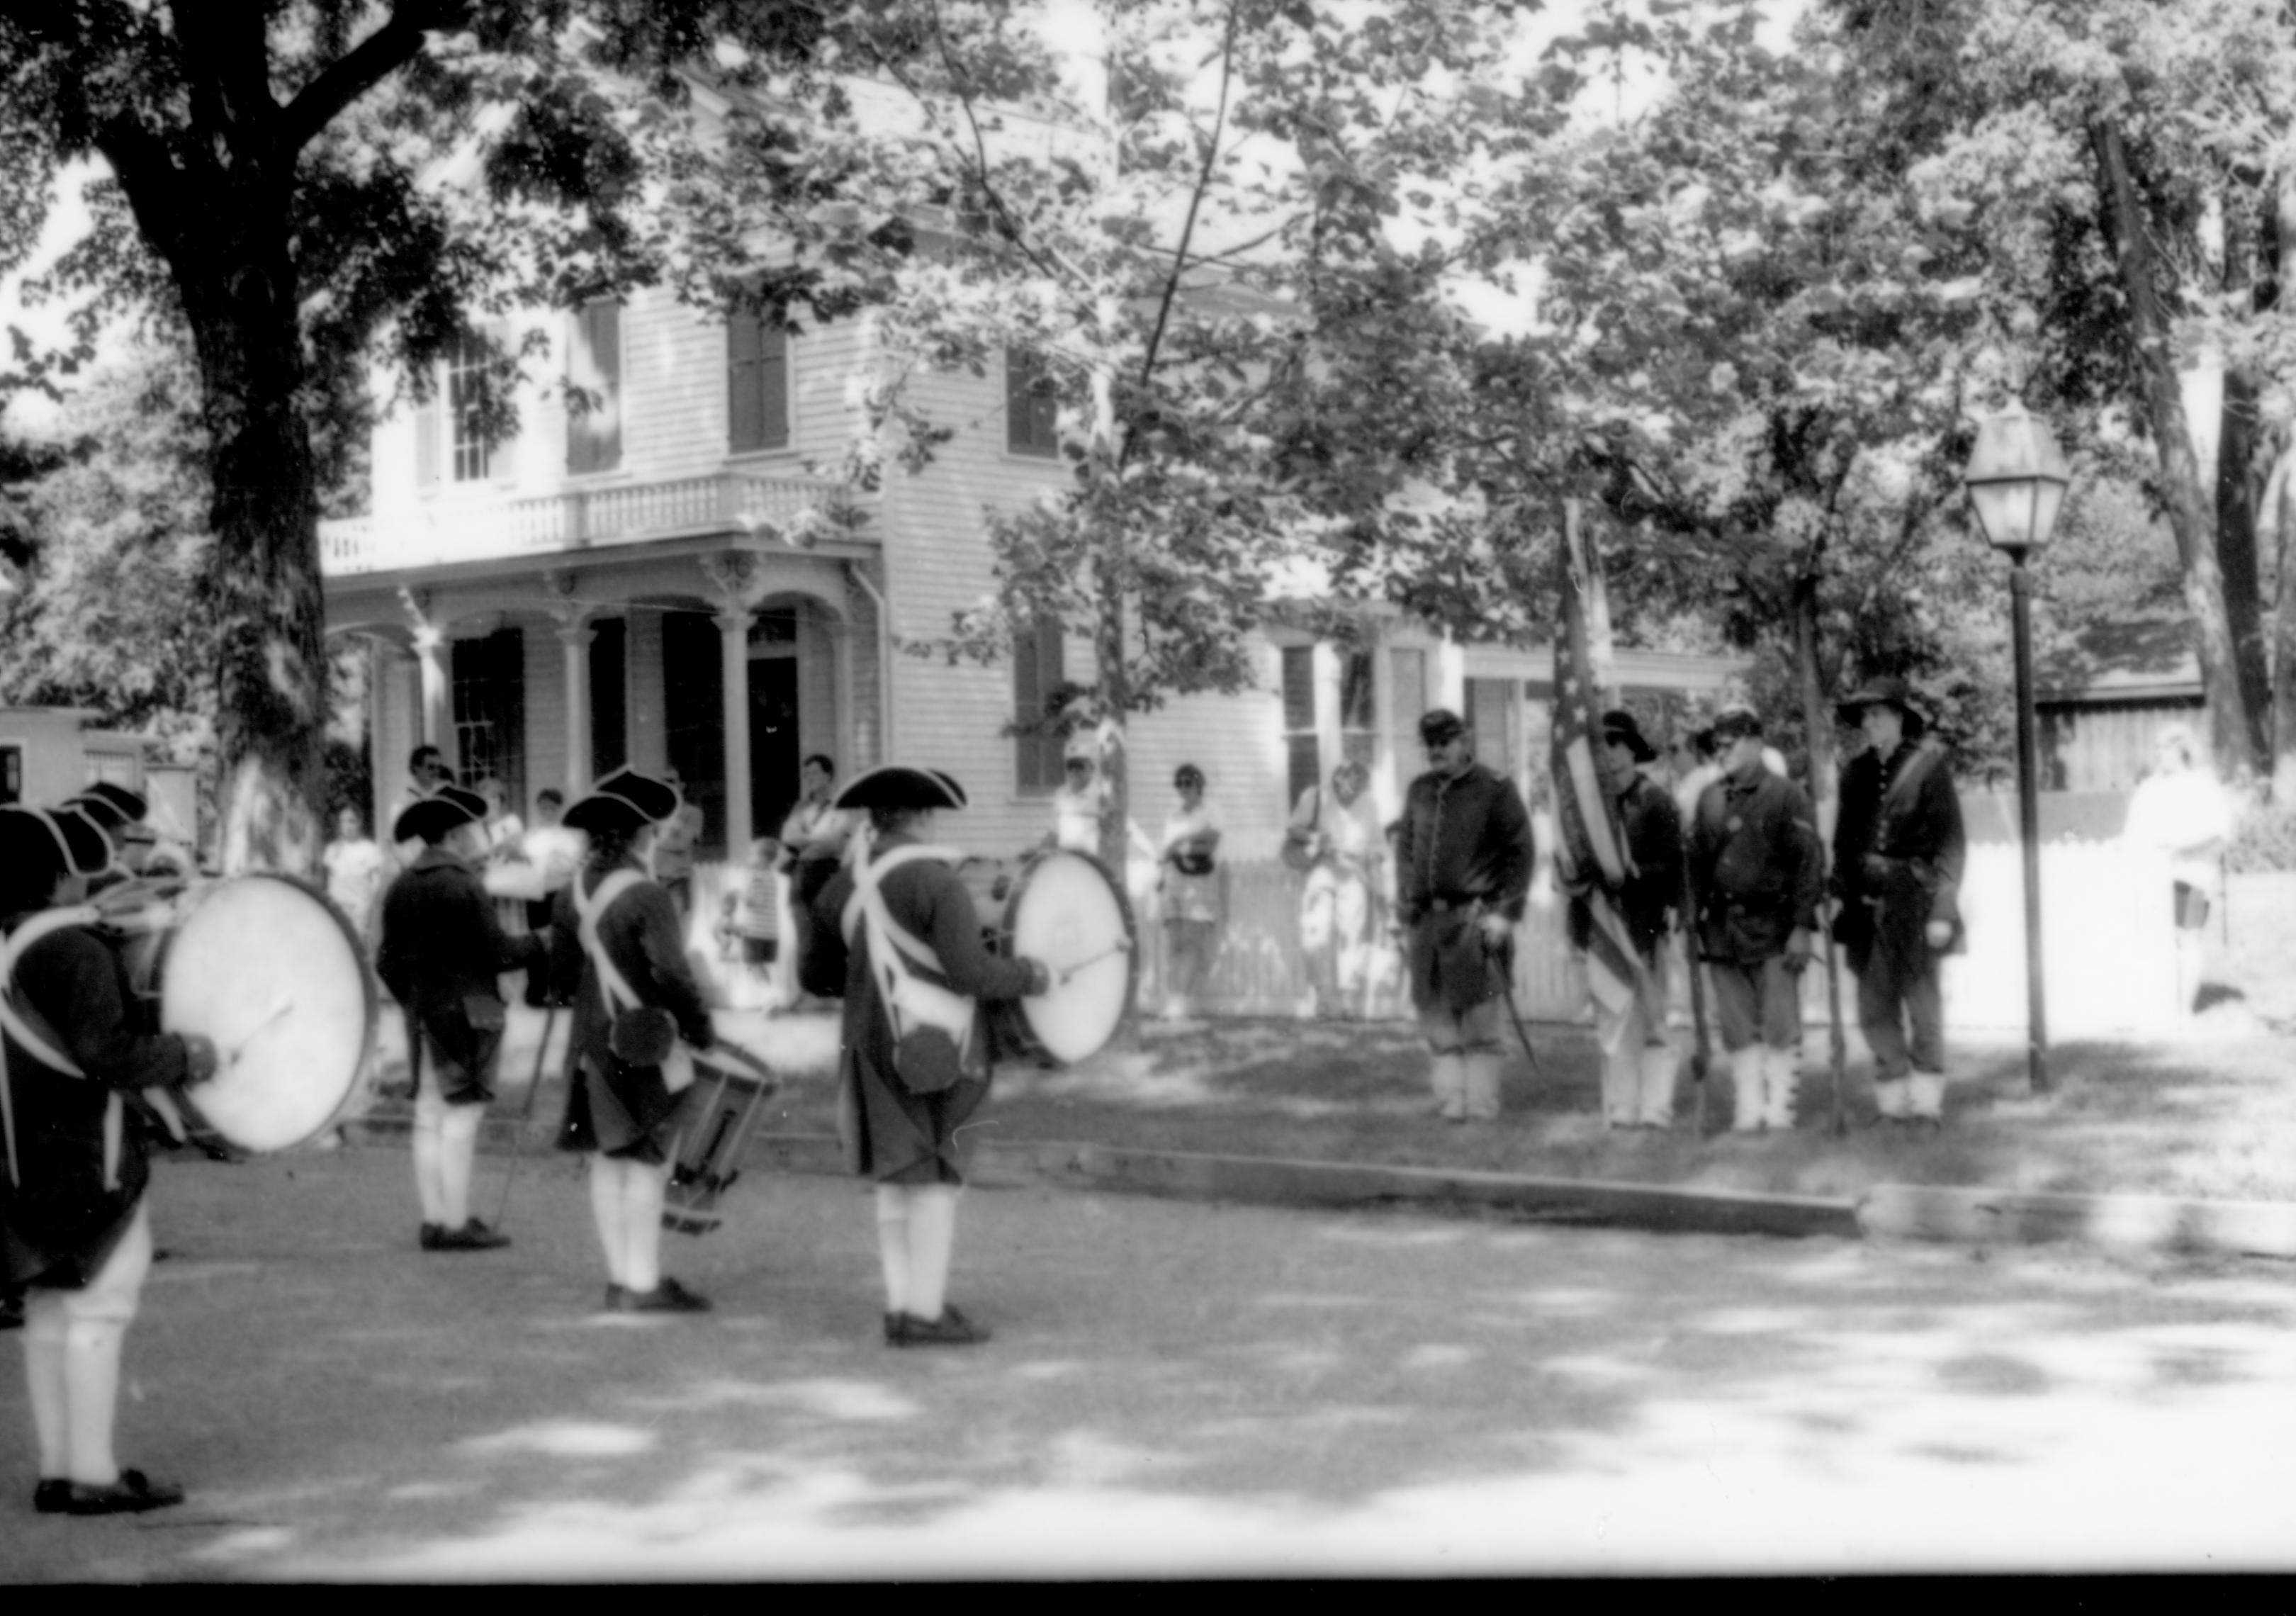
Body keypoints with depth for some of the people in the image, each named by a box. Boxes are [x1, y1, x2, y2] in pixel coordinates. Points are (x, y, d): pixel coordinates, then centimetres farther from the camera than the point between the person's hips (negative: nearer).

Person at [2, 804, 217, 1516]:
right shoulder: (75, 950, -17)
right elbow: (107, 1054, -23)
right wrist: (186, 1056, -10)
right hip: (87, 1158, -8)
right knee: (97, 1306, -4)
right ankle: (93, 1474, -2)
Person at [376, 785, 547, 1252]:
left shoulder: (402, 885, 9)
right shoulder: (461, 883, -14)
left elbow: (386, 960, 13)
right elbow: (497, 952, -14)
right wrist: (543, 944, 0)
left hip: (422, 1014, 8)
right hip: (467, 1012, -8)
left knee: (430, 1116, 9)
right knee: (461, 1117, -5)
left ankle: (434, 1220, 12)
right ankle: (455, 1225, -5)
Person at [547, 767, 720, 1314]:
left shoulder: (574, 890, 5)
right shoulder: (645, 895, -18)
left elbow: (559, 970, 11)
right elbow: (671, 974, -21)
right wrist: (701, 1028, -8)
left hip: (593, 1038, 8)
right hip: (646, 1042, -8)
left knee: (608, 1160, 11)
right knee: (646, 1164, -3)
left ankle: (621, 1279, 18)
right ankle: (642, 1285, -1)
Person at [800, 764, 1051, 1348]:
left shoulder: (842, 888, 6)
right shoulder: (935, 881, -15)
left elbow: (816, 976, 13)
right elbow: (968, 971, -20)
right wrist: (1030, 976, -4)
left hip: (875, 1042, 7)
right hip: (937, 1044, -7)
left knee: (898, 1174, 13)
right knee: (937, 1176, -1)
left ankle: (900, 1306, 15)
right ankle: (925, 1314, 0)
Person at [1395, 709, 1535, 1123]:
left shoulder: (1495, 790, -2)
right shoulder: (1419, 791, 14)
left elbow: (1520, 852, -5)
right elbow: (1405, 849, 20)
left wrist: (1505, 914, -11)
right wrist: (1404, 908, 12)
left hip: (1474, 917, -5)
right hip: (1425, 918, 5)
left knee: (1479, 1020, -2)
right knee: (1437, 1017, 6)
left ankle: (1481, 1103, 4)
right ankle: (1450, 1100, 13)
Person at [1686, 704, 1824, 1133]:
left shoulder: (1786, 796, -4)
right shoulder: (1710, 800, 11)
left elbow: (1810, 863, -7)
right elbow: (1696, 862, 16)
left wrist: (1802, 927, -12)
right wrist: (1693, 918, 9)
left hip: (1772, 929, -5)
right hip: (1722, 931, 5)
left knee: (1780, 1026, -1)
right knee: (1737, 1028, 7)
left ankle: (1780, 1107, 7)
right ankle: (1748, 1108, 13)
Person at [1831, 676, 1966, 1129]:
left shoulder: (1927, 766, -3)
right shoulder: (1856, 773, 11)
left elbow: (1951, 842, -5)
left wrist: (1943, 909, -11)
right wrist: (1841, 897, 10)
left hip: (1913, 901, -5)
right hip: (1867, 903, 5)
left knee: (1922, 1001, -2)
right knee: (1875, 1008, 5)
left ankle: (1926, 1099, 7)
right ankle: (1893, 1101, 13)